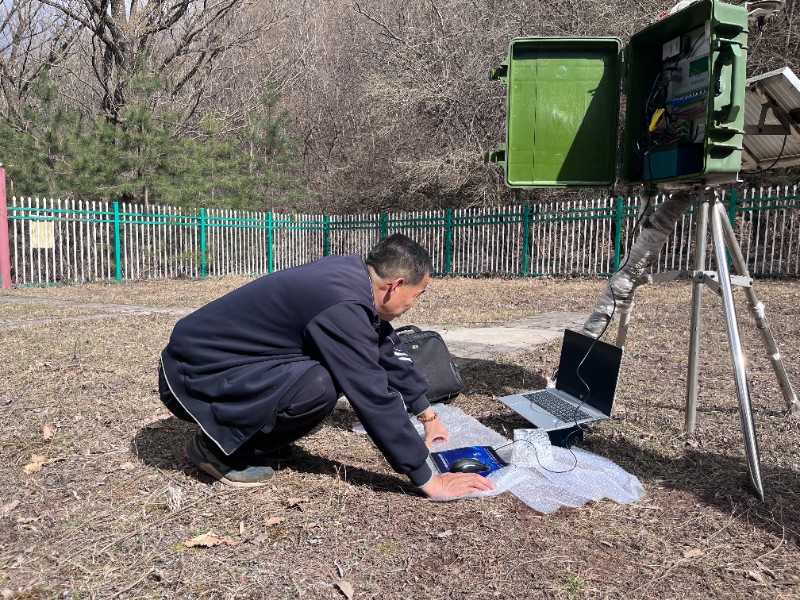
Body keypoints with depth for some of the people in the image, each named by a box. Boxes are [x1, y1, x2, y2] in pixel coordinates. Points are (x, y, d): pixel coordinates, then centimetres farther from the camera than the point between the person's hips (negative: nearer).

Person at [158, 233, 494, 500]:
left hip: (230, 357, 9)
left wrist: (426, 413, 20)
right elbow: (374, 398, -26)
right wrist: (428, 481, -17)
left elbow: (388, 350, 13)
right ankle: (218, 448, -7)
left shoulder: (355, 274, 0)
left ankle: (255, 436, 12)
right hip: (193, 374, -9)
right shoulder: (343, 306, -28)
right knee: (319, 387, -29)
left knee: (341, 367, 2)